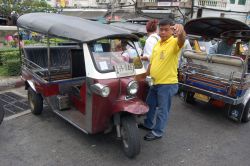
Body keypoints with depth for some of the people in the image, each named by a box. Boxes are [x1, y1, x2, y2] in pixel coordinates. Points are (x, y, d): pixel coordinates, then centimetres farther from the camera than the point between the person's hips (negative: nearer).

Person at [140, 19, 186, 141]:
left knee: (162, 110, 7)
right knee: (150, 105, 23)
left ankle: (158, 132, 23)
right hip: (155, 82, 8)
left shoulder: (174, 42, -13)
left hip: (167, 84, -8)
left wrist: (181, 31, -60)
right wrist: (146, 75, 19)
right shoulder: (157, 44, 9)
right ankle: (148, 124, 44)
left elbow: (182, 40, -38)